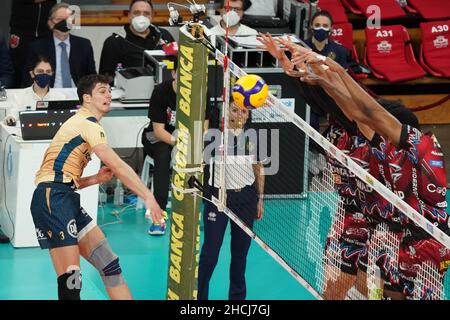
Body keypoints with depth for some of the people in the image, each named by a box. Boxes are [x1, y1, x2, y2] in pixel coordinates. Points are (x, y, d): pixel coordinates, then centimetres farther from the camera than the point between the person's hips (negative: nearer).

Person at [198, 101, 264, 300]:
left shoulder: (252, 136, 4)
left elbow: (258, 169, 14)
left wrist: (260, 199, 13)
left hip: (245, 197, 4)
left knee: (241, 250, 10)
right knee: (210, 251, -3)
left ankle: (237, 296, 24)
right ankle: (199, 295, 10)